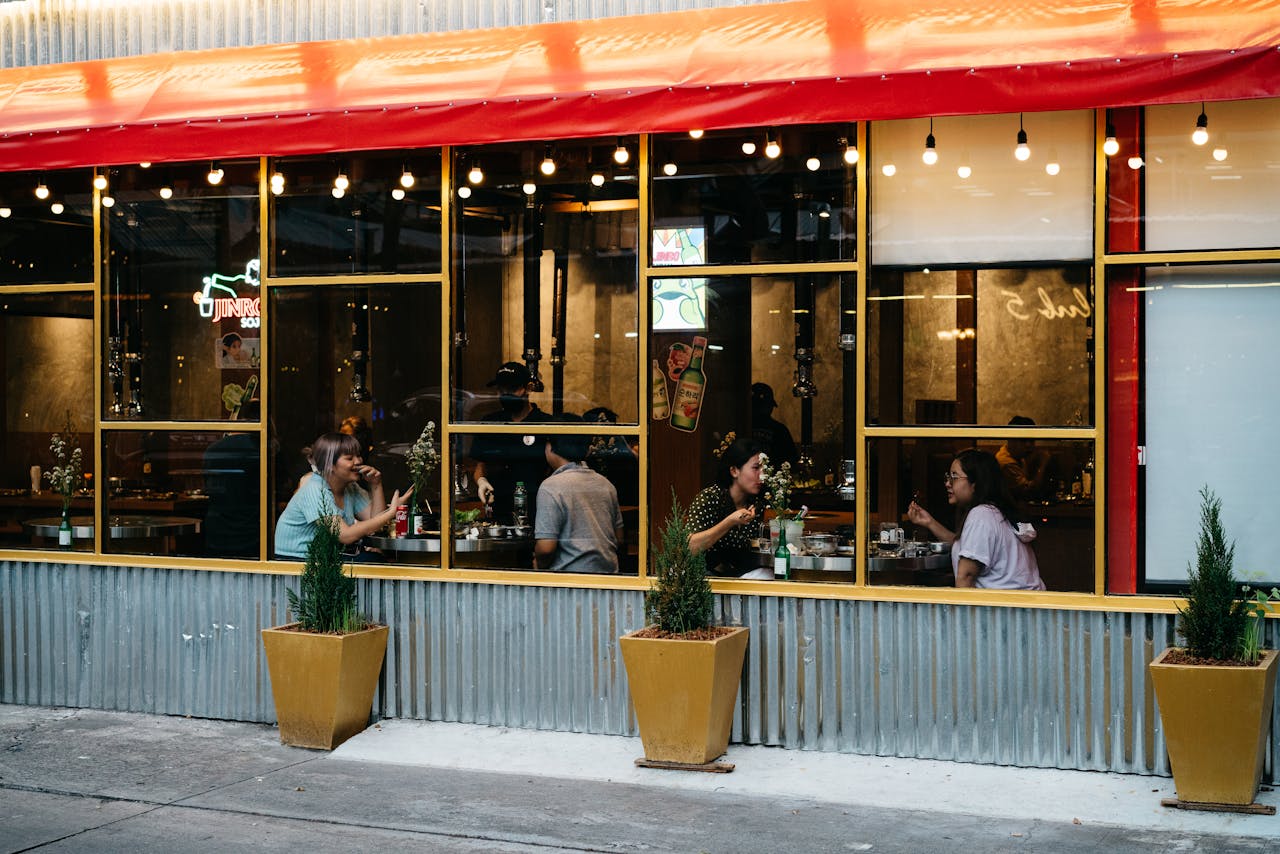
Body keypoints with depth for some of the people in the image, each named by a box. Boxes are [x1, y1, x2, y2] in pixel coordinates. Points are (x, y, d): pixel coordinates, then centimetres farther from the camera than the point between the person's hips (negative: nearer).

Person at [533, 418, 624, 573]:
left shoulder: (551, 487, -13)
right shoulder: (606, 484, 8)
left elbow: (545, 547, -17)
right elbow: (618, 538, 14)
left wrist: (539, 565, 2)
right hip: (609, 572, 7)